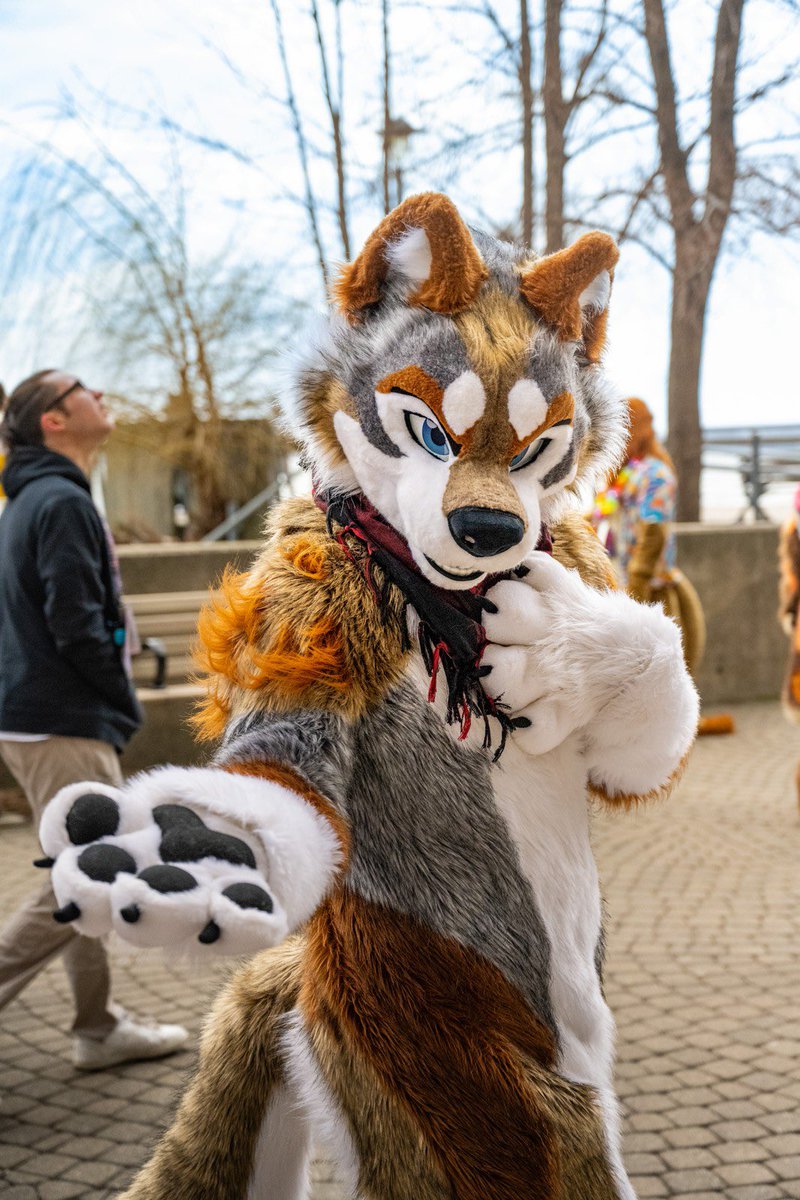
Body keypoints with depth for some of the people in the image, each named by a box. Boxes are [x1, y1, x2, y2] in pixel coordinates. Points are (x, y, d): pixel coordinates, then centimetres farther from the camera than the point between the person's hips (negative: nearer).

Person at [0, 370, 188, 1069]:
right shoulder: (63, 503, -14)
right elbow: (76, 626, -21)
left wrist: (111, 707, 13)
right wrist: (125, 704, -7)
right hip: (64, 728, -10)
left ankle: (100, 1029, 21)